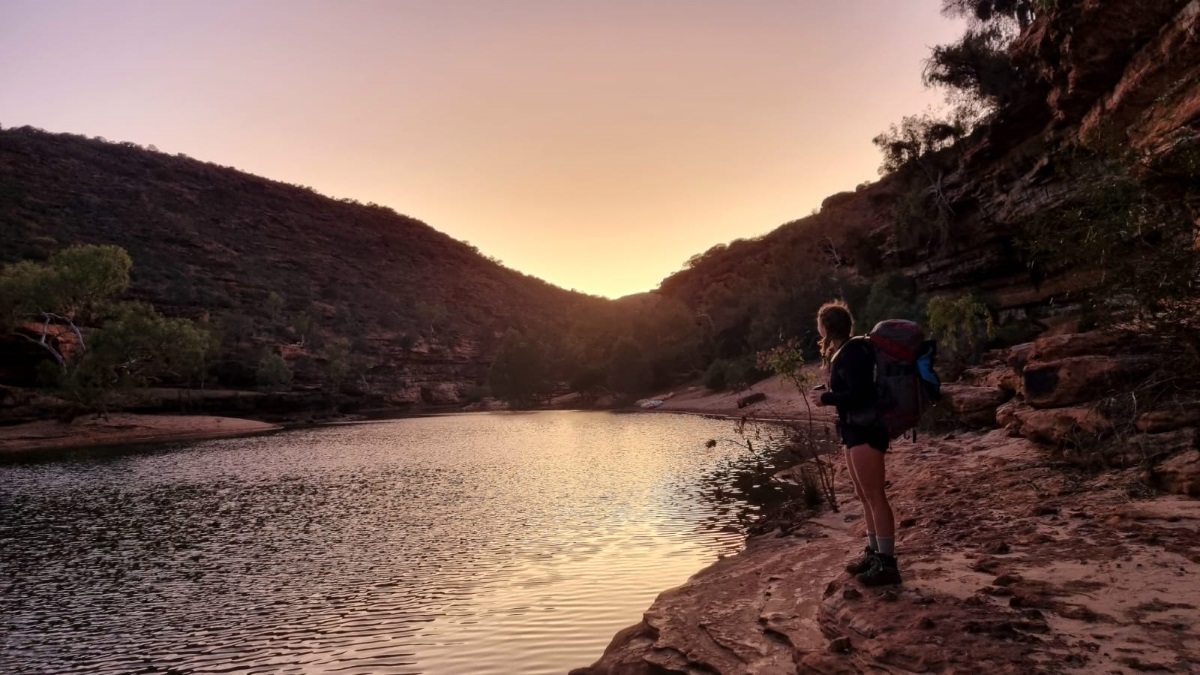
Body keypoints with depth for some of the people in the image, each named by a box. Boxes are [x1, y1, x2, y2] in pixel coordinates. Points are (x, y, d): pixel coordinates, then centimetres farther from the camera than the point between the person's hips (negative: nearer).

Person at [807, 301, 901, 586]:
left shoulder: (851, 353, -15)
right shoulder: (843, 352, 16)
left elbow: (860, 394, -23)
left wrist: (825, 398, -14)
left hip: (866, 430, -11)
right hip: (856, 430, 11)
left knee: (875, 495, -9)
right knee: (865, 496, 15)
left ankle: (887, 563, -7)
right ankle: (874, 553, 23)